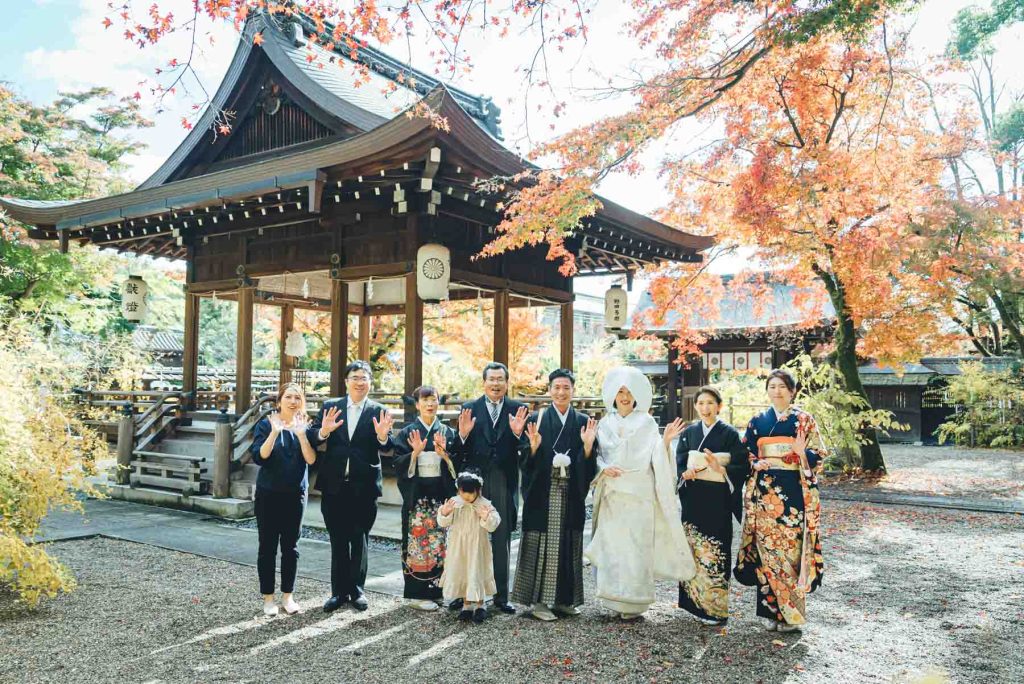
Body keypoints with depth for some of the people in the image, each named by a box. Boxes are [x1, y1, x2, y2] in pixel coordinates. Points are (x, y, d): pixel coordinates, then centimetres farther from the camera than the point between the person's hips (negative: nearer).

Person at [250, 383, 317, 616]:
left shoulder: (305, 426, 2)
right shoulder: (266, 425, -3)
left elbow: (311, 459, -10)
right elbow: (259, 457, -15)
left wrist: (301, 434, -22)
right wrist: (275, 432, -25)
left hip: (295, 494, 2)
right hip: (269, 494, -2)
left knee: (290, 546, 8)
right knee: (267, 546, 3)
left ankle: (287, 596, 19)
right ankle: (268, 597, 15)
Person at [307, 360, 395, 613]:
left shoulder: (378, 411, -1)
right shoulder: (330, 407, 4)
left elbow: (388, 448, -9)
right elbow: (311, 437, -4)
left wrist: (383, 436, -30)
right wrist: (323, 431, -24)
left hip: (364, 486, -2)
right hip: (334, 485, 2)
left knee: (360, 539, 9)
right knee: (338, 540, 12)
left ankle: (356, 589, 23)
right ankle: (339, 591, 23)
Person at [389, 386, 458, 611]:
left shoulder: (447, 432, 8)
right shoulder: (407, 433, 3)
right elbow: (398, 464, -2)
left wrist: (444, 454, -13)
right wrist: (415, 453, -18)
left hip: (441, 494, 2)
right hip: (416, 495, -2)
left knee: (440, 540, 4)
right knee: (418, 541, -2)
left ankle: (437, 589, 16)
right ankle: (419, 593, 7)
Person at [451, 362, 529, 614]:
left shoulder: (518, 410, 3)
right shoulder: (469, 409, 4)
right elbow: (459, 452, -2)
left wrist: (518, 434, -23)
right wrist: (463, 435, -21)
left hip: (504, 483, 0)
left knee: (502, 541, 9)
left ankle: (501, 596, 20)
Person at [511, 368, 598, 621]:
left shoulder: (584, 422, 7)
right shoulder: (537, 419, 1)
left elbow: (590, 464, 5)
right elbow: (525, 460, -1)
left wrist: (588, 444, -14)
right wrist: (533, 446, -21)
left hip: (571, 494, 3)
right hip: (543, 493, -3)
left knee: (569, 544, 9)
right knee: (542, 543, -1)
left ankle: (564, 599, 21)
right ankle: (537, 600, 9)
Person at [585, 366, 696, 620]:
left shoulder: (646, 422, 4)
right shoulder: (605, 423, 10)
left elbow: (656, 458, -1)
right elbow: (597, 455, 10)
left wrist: (666, 441, -18)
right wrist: (604, 468, -9)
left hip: (639, 494, -2)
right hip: (612, 494, 2)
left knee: (636, 547, -3)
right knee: (611, 545, 1)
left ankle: (634, 603, 7)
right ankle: (615, 599, 12)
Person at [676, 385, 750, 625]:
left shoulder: (729, 433, -1)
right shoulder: (689, 433, 10)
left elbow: (742, 467, -5)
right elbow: (679, 463, 8)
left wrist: (720, 468, -21)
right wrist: (685, 473, -12)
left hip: (718, 500, -3)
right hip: (692, 499, 4)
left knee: (715, 550, -3)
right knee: (693, 549, 5)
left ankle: (715, 606, 7)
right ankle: (695, 602, 16)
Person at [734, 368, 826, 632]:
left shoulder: (804, 420, 4)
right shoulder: (757, 421, 11)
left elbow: (818, 455, 2)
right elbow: (746, 455, 13)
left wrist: (803, 453, -19)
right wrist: (755, 464, -7)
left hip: (794, 492, -2)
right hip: (764, 492, 2)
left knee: (791, 547, -3)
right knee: (766, 547, 1)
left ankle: (792, 611, 10)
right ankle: (771, 609, 13)